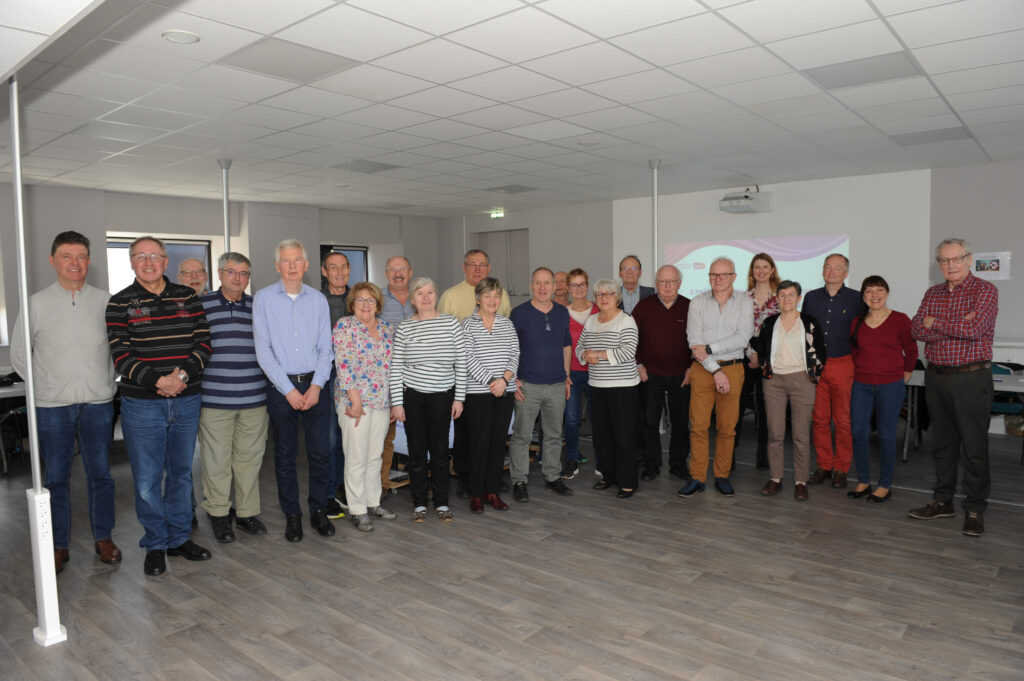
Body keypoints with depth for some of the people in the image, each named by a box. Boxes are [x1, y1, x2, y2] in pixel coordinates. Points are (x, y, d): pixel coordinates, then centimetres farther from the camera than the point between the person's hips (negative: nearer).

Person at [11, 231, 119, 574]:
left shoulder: (106, 301, 1)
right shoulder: (35, 304, 0)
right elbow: (18, 356, 8)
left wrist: (104, 382, 6)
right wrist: (47, 384, 3)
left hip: (98, 404, 0)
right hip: (52, 407, 0)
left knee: (100, 474, 9)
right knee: (56, 478, 9)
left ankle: (103, 538, 23)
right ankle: (59, 546, 22)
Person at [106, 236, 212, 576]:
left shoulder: (188, 297, 6)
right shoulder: (120, 303, -1)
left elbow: (203, 344, 1)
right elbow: (121, 356, -8)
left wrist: (184, 374, -15)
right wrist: (158, 380, -20)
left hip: (187, 401, 3)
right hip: (141, 404, -2)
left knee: (181, 472, 13)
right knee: (147, 479, 4)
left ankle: (180, 538, 28)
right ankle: (155, 545, 21)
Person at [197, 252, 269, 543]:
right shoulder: (201, 305, 2)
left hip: (254, 398, 3)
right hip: (215, 399, -2)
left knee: (250, 457, 10)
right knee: (217, 459, 5)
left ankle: (247, 512, 23)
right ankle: (218, 514, 21)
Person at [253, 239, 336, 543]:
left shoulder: (318, 299, 7)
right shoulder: (263, 298, 0)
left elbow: (325, 347, 6)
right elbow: (263, 350, -5)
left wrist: (317, 385, -7)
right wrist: (289, 389, -10)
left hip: (315, 385, 2)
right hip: (281, 386, -1)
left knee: (321, 451, 3)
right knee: (285, 453, 6)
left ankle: (319, 511, 18)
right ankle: (292, 515, 19)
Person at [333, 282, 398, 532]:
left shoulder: (386, 327, 12)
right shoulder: (345, 325, -6)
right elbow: (343, 364, -13)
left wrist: (395, 400, 13)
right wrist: (355, 398, -18)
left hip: (382, 401, 6)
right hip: (355, 400, -6)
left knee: (375, 455, 14)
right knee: (356, 458, 0)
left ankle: (373, 503, 25)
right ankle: (357, 510, 10)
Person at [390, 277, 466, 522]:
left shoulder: (451, 322, 0)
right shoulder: (404, 328, -1)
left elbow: (461, 363, 1)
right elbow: (395, 368, -1)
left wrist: (459, 398, -1)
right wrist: (396, 402, -5)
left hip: (442, 396, 0)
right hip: (412, 396, 0)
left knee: (440, 450, 7)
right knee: (417, 450, 8)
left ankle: (441, 503, 21)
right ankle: (419, 504, 21)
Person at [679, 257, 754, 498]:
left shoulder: (744, 302, 3)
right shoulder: (697, 302, 3)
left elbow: (743, 338, -10)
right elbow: (694, 340, -6)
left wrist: (709, 348, -15)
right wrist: (715, 370, -11)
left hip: (732, 369, 0)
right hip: (702, 370, 0)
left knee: (727, 427, 5)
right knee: (698, 425, 0)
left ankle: (722, 476, 18)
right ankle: (697, 478, 8)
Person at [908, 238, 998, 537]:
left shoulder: (985, 290, -5)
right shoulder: (932, 294, 12)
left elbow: (974, 329, -19)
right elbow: (916, 329, -1)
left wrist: (936, 323, -6)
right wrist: (957, 327, -14)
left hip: (971, 378, -5)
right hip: (936, 377, 5)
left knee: (974, 445, 0)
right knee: (942, 442, 13)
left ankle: (975, 509, 10)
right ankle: (942, 501, 23)